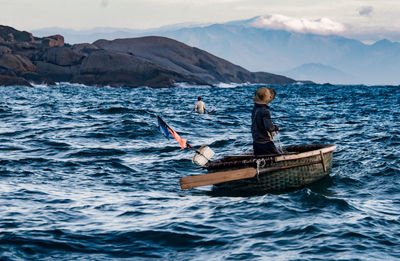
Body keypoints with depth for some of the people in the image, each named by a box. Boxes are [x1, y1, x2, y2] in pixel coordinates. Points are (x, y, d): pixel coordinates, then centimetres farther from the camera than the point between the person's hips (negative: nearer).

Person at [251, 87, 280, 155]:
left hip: (256, 141, 8)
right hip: (265, 141, -8)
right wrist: (276, 128, -6)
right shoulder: (265, 111, -19)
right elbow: (269, 127, -25)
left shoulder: (255, 109, 6)